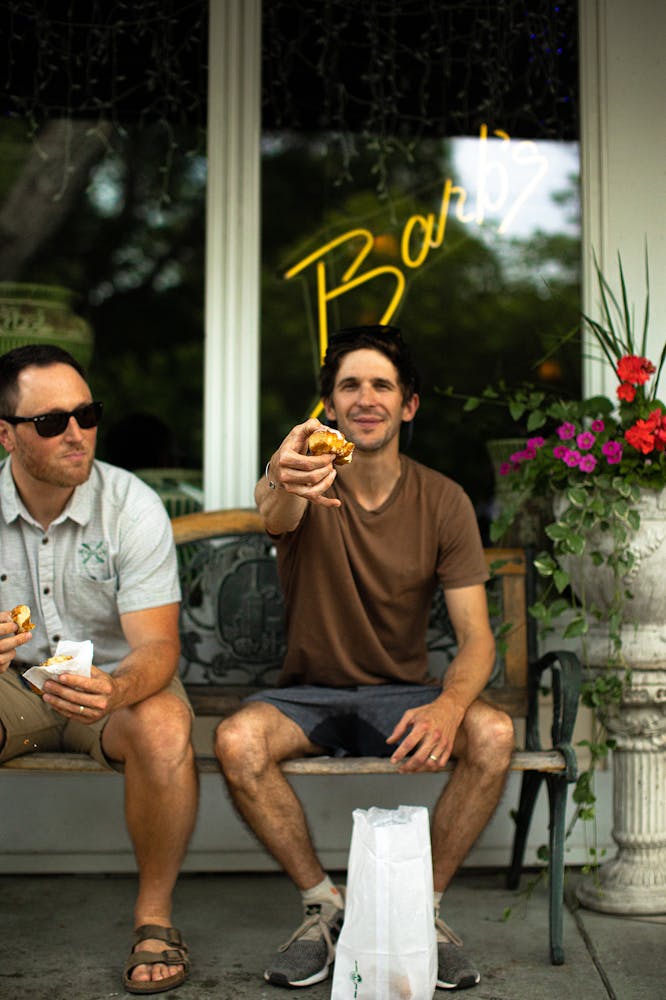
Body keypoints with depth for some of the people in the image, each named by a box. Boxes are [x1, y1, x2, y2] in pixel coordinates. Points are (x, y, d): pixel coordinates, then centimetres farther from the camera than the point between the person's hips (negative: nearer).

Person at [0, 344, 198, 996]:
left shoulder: (133, 508, -14)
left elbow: (157, 646, -19)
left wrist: (115, 690, -44)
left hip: (115, 680, -1)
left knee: (163, 728, -34)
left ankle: (153, 913, -11)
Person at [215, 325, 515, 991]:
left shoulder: (443, 502, -6)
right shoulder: (308, 480, -10)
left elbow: (476, 638, -9)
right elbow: (273, 512, -38)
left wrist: (447, 705, -32)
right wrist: (282, 488, -64)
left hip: (401, 695, 1)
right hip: (308, 695, 0)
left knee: (493, 733, -28)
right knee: (236, 740, -30)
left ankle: (423, 907, -8)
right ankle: (324, 907, -9)